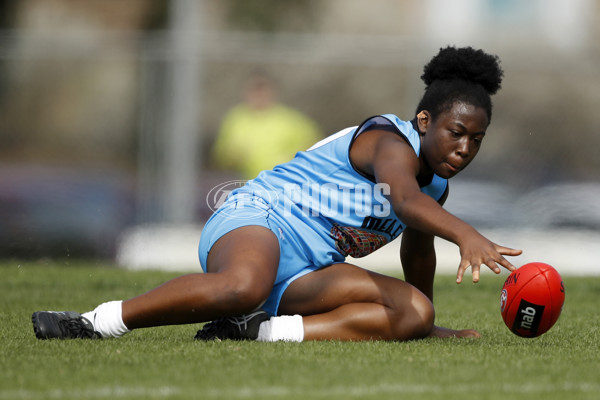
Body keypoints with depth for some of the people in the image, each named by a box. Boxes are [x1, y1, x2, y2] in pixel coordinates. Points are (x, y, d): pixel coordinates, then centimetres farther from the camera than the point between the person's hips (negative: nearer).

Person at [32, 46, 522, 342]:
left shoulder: (438, 187, 18)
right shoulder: (389, 140, -12)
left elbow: (418, 250, 38)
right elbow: (406, 201, -34)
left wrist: (430, 326, 48)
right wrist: (466, 234, -53)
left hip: (306, 274, 9)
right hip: (257, 219, -9)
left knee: (414, 313, -15)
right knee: (241, 287, -45)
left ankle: (260, 331, -24)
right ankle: (95, 322, -31)